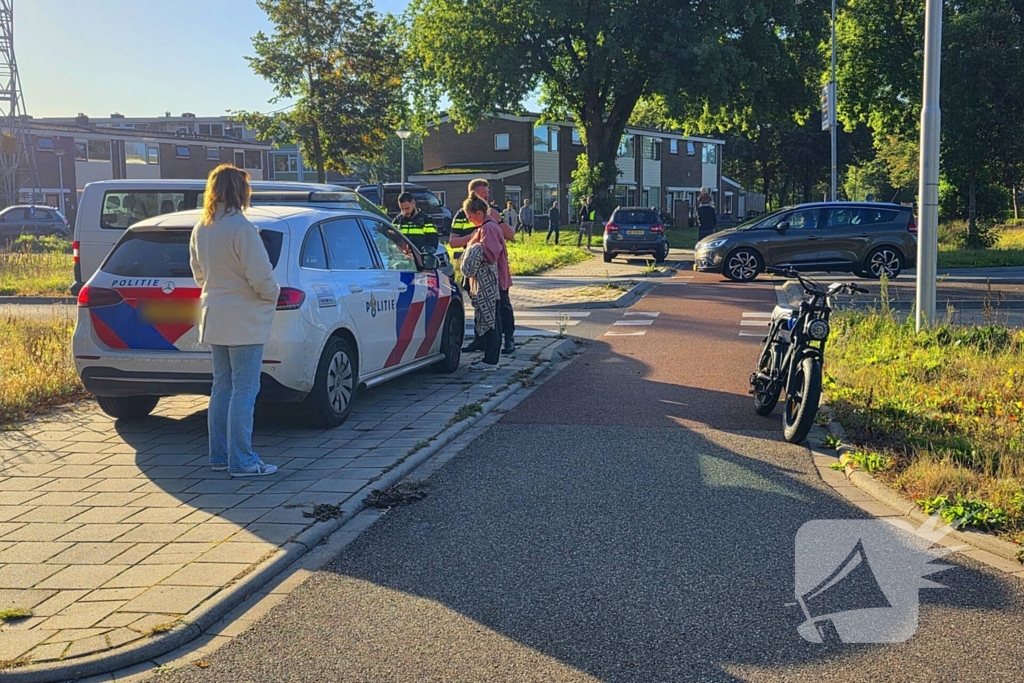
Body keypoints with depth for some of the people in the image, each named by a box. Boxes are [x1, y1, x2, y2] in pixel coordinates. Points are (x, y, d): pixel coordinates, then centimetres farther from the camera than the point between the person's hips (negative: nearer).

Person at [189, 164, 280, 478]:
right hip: (243, 321, -8)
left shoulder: (200, 229, 7)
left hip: (214, 318, 8)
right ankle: (241, 461, 0)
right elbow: (260, 276, -19)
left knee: (222, 387, 15)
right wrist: (273, 293, 0)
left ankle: (220, 455, 21)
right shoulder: (241, 228, -19)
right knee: (244, 391, -3)